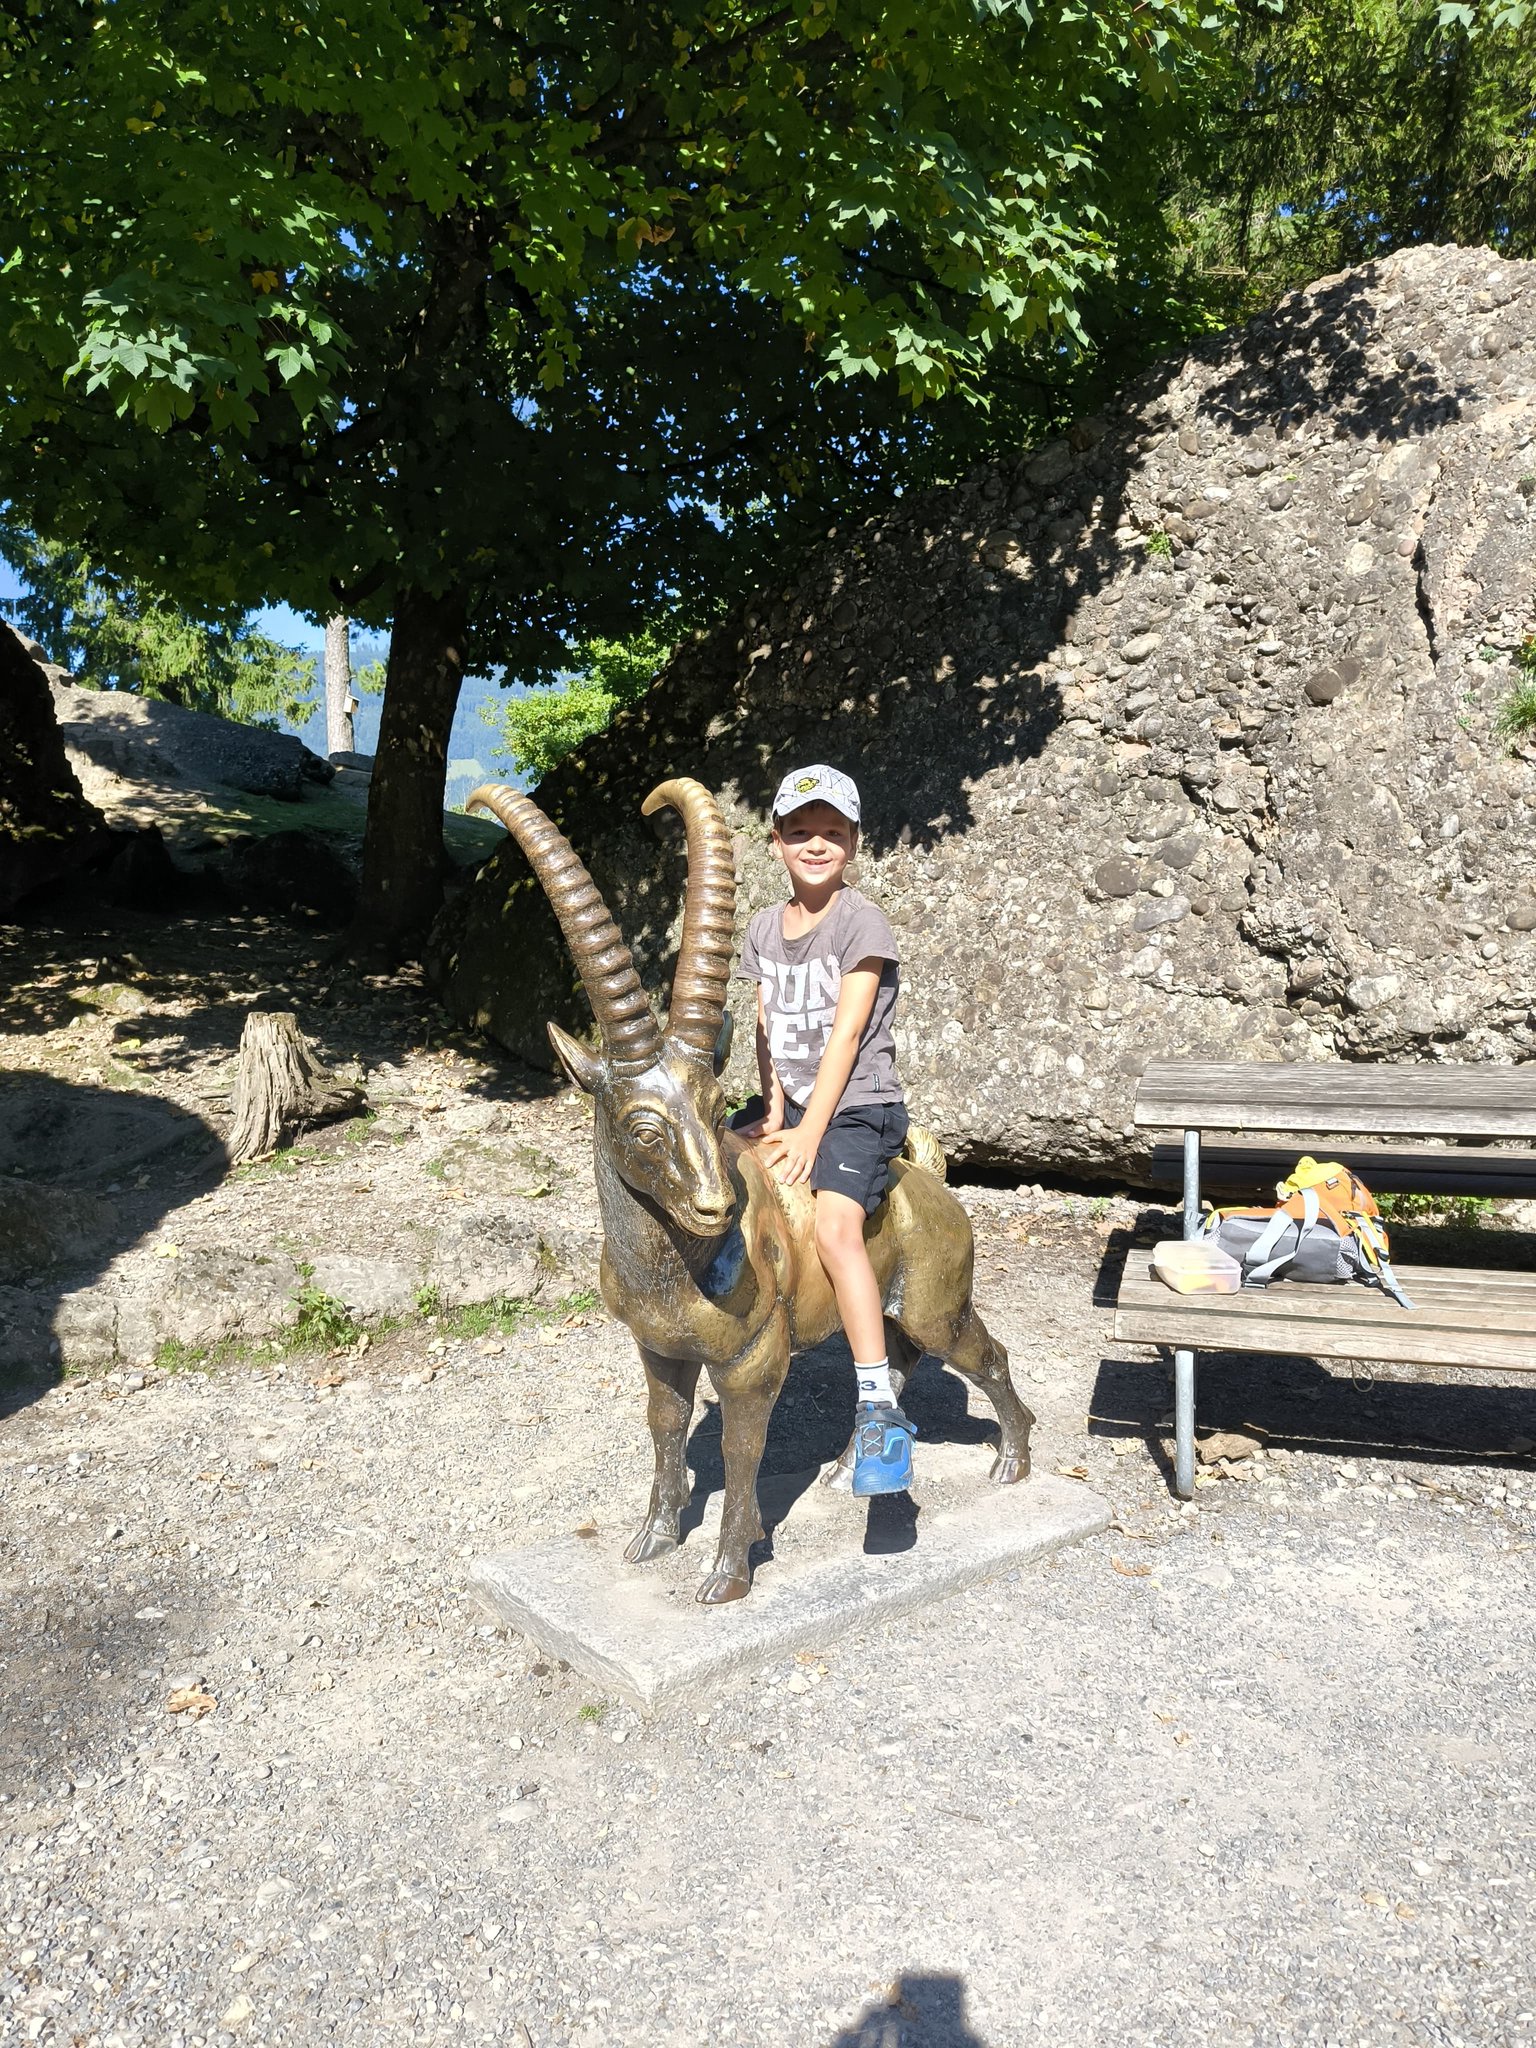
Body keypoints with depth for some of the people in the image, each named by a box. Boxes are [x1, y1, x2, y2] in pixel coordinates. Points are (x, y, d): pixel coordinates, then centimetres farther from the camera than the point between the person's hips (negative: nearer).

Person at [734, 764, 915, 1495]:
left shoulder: (862, 923, -8)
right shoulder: (764, 928, 11)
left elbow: (845, 1034, -14)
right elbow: (765, 1028, 9)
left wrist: (810, 1133, -19)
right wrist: (773, 1106, -7)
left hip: (858, 1107, -7)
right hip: (788, 1104, 7)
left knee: (835, 1225, -29)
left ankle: (879, 1410, -27)